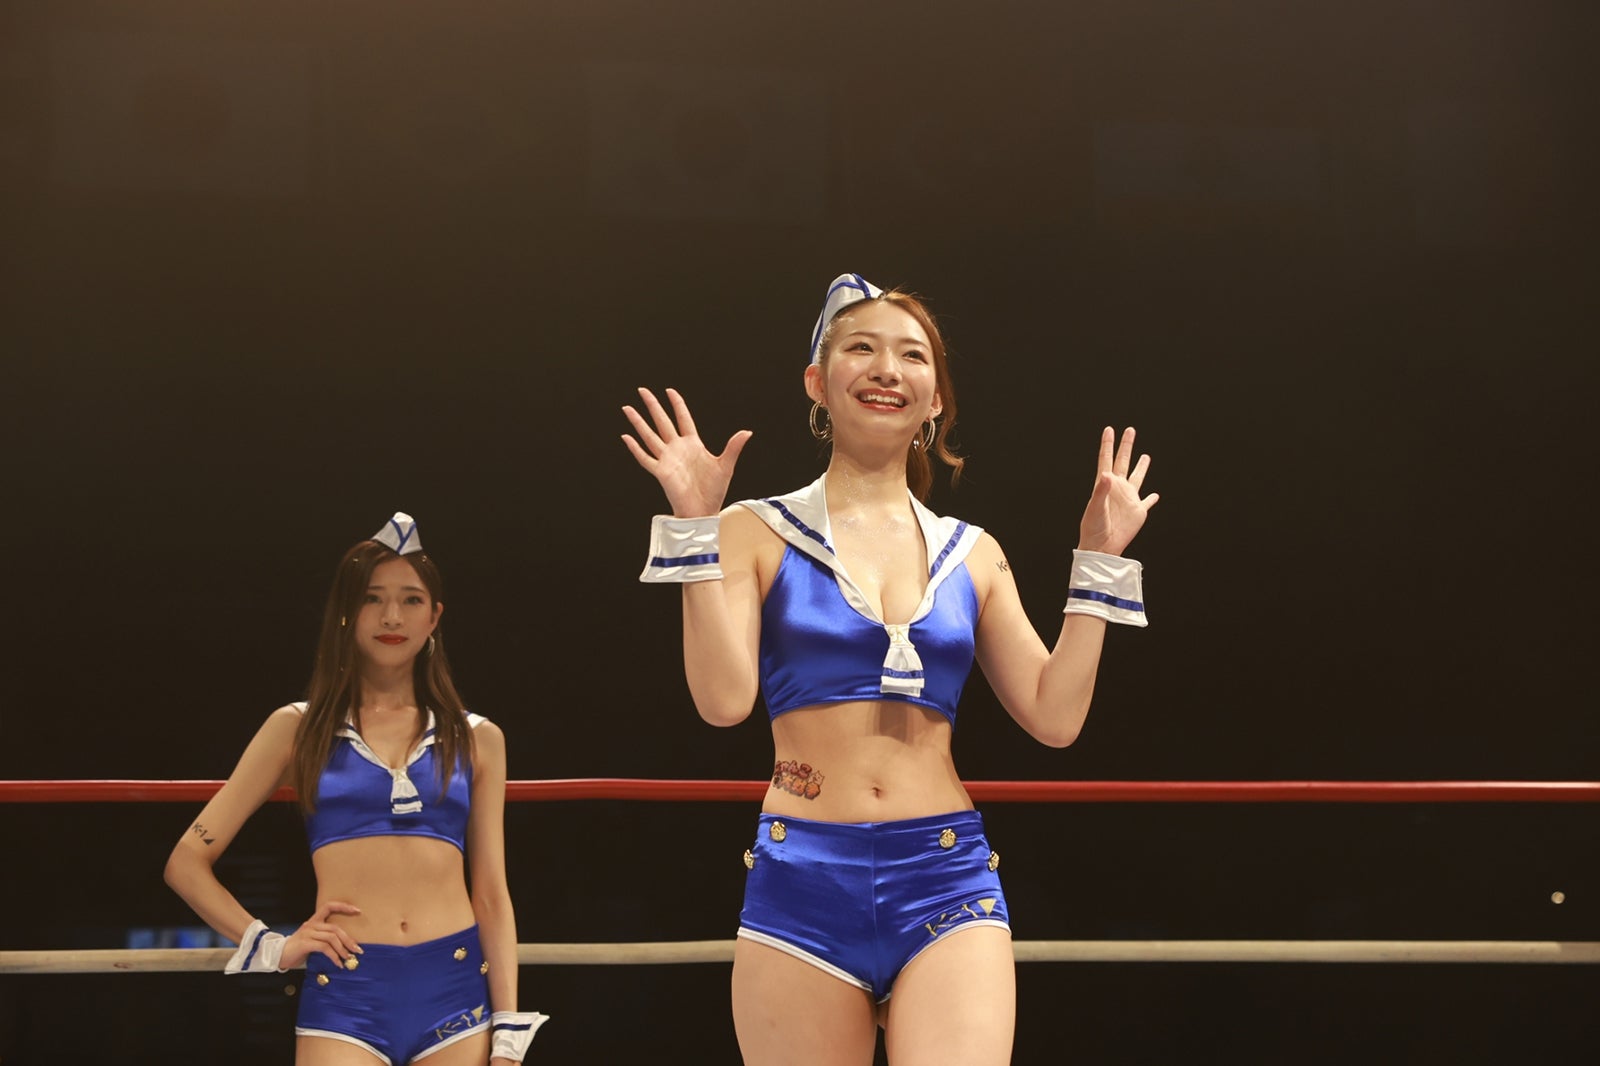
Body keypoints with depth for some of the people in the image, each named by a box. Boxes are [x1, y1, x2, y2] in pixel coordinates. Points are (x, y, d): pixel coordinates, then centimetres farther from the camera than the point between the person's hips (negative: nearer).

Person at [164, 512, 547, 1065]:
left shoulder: (476, 739, 12)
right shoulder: (298, 728, 8)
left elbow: (492, 895, 11)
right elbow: (187, 862, 11)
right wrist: (270, 946, 0)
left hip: (457, 992, 1)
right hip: (344, 996, -1)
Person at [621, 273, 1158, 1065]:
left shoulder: (972, 554, 13)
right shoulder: (760, 533, 5)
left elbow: (1055, 717, 7)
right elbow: (724, 698, -9)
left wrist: (1100, 560, 8)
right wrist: (696, 527, -10)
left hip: (947, 882, 2)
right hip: (802, 883, -1)